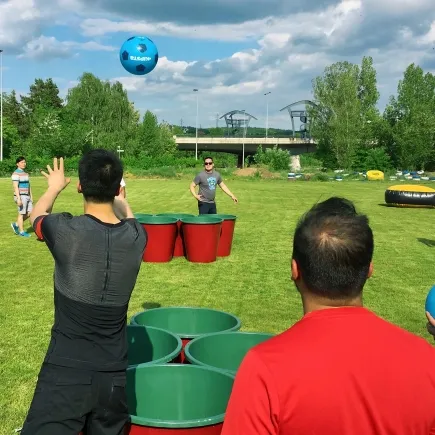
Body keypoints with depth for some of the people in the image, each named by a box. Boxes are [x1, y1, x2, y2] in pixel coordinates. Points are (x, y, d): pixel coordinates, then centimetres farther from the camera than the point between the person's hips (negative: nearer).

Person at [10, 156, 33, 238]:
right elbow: (15, 187, -17)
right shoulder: (16, 173, -11)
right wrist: (18, 199, -22)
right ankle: (22, 232, 8)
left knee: (30, 212, 7)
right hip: (21, 196, -8)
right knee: (21, 214, -1)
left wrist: (31, 197, 17)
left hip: (27, 196, 8)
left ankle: (16, 225, 21)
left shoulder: (26, 173, 15)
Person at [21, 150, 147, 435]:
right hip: (113, 374, 4)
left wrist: (55, 187, 31)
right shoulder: (136, 236, -7)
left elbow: (37, 214, 10)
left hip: (65, 371, -3)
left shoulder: (65, 230, -16)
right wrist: (118, 198, 43)